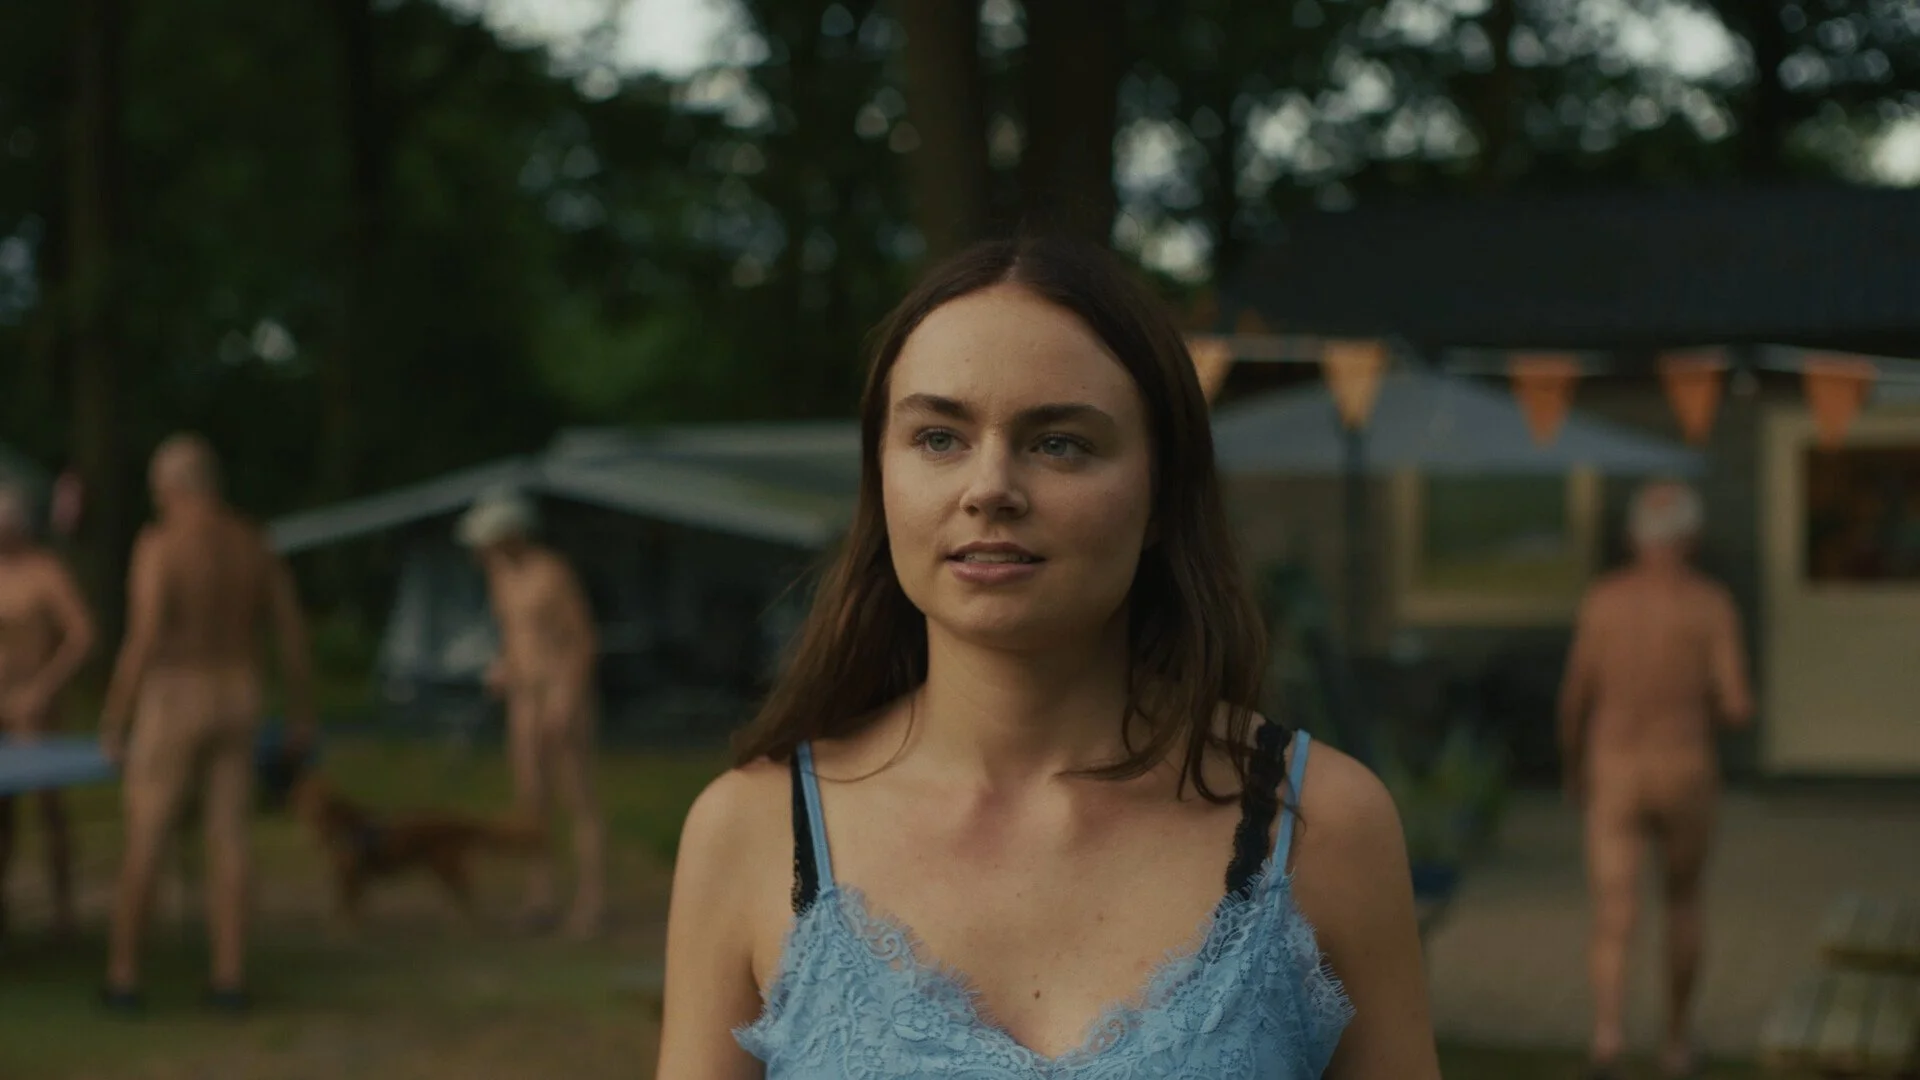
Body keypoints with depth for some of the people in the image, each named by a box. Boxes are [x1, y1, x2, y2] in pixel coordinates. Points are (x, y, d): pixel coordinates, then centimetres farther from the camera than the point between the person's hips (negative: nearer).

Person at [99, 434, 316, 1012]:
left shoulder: (158, 544, -16)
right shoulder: (254, 542, 3)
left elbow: (142, 642, -21)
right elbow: (292, 631, 4)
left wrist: (112, 721, -12)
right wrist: (302, 713, 13)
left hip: (171, 705, -5)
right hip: (236, 705, 5)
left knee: (141, 845, 5)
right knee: (227, 843, 8)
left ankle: (122, 978, 8)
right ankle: (230, 978, 5)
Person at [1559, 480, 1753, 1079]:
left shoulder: (1601, 598, -2)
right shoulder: (1713, 603, -6)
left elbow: (1575, 699, 0)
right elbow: (1740, 707, -10)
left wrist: (1572, 764, 19)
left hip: (1615, 780, 0)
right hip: (1685, 778, 0)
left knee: (1612, 927, -5)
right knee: (1682, 900, 26)